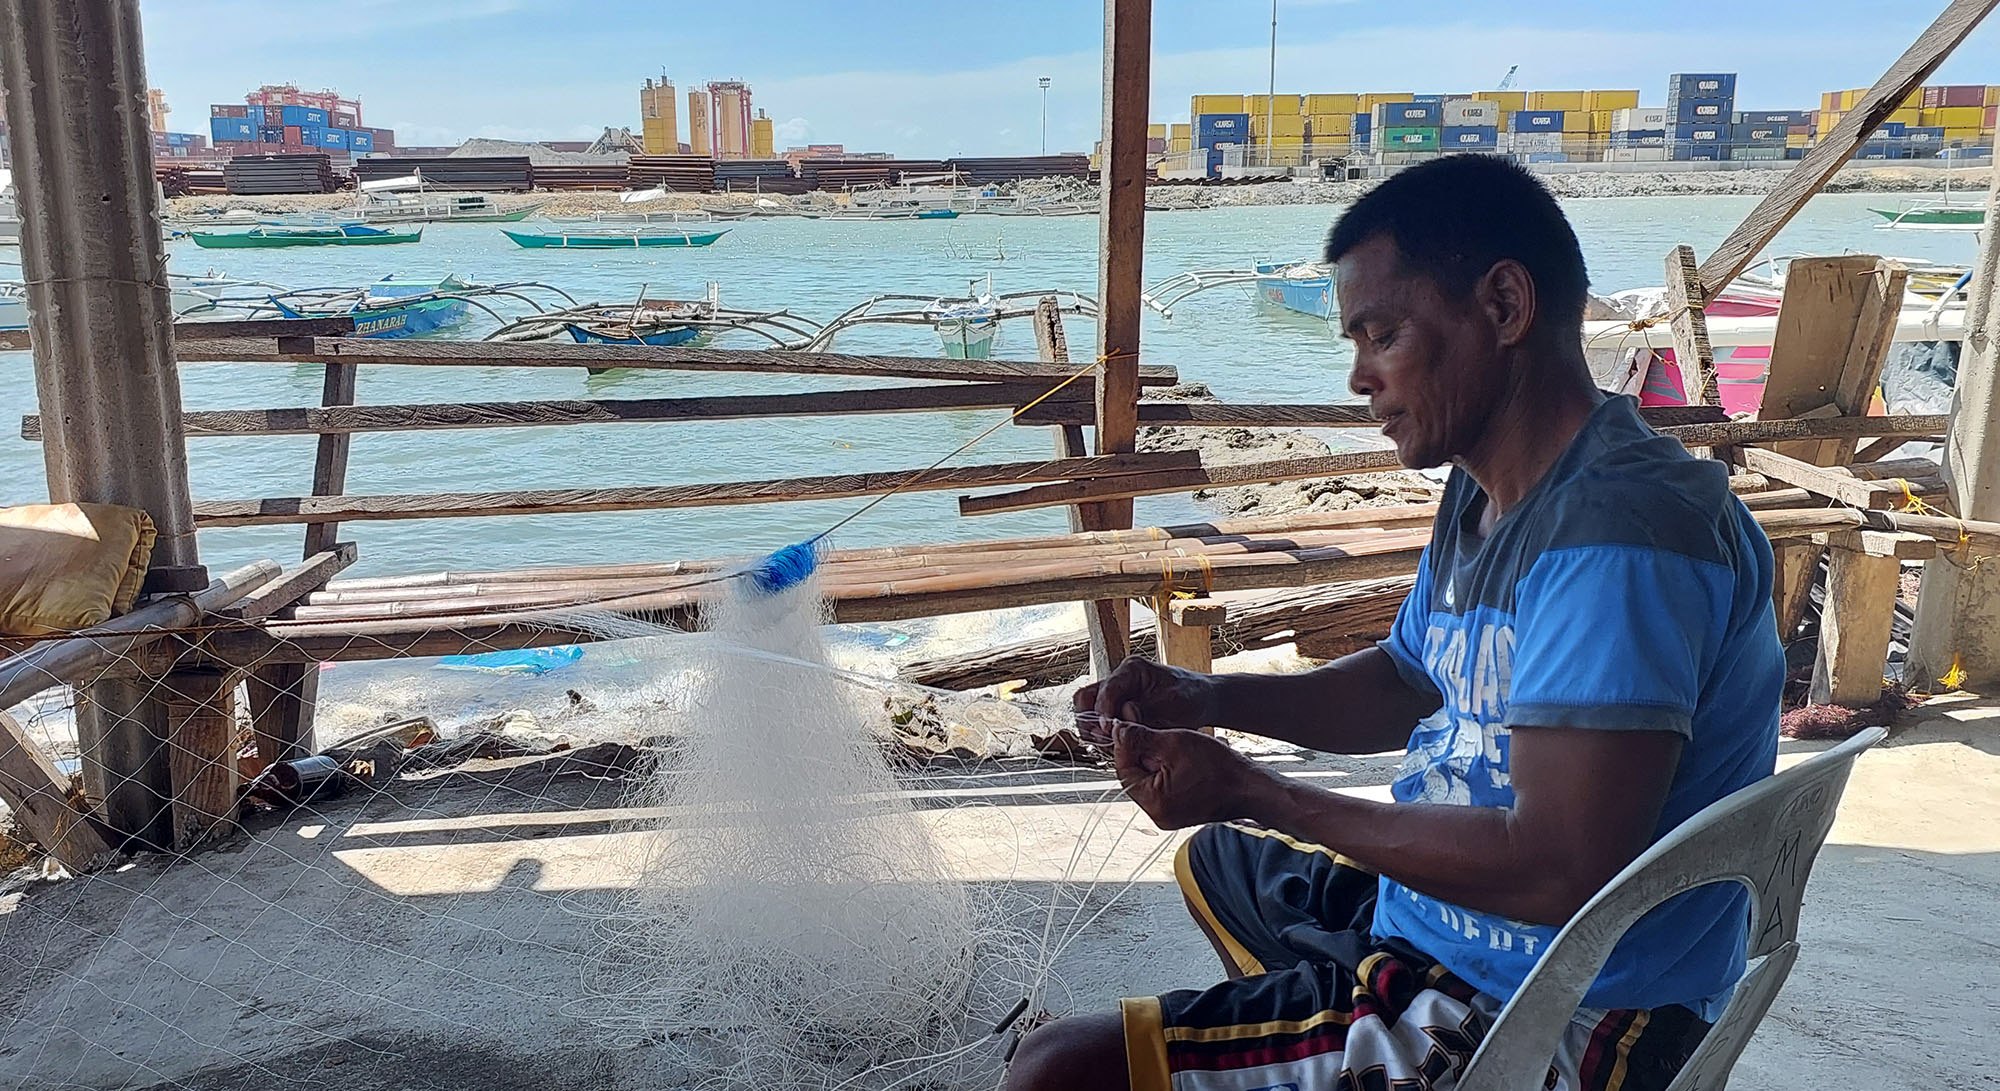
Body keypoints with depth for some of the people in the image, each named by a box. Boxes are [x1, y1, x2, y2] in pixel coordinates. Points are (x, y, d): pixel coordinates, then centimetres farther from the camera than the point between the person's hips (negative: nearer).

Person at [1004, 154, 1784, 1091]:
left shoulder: (1613, 539, -28)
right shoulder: (1486, 495, 5)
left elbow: (1562, 871, -32)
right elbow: (1404, 683, 18)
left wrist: (1252, 792, -24)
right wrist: (1205, 698, 1)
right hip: (1450, 932, 10)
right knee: (1216, 859, 32)